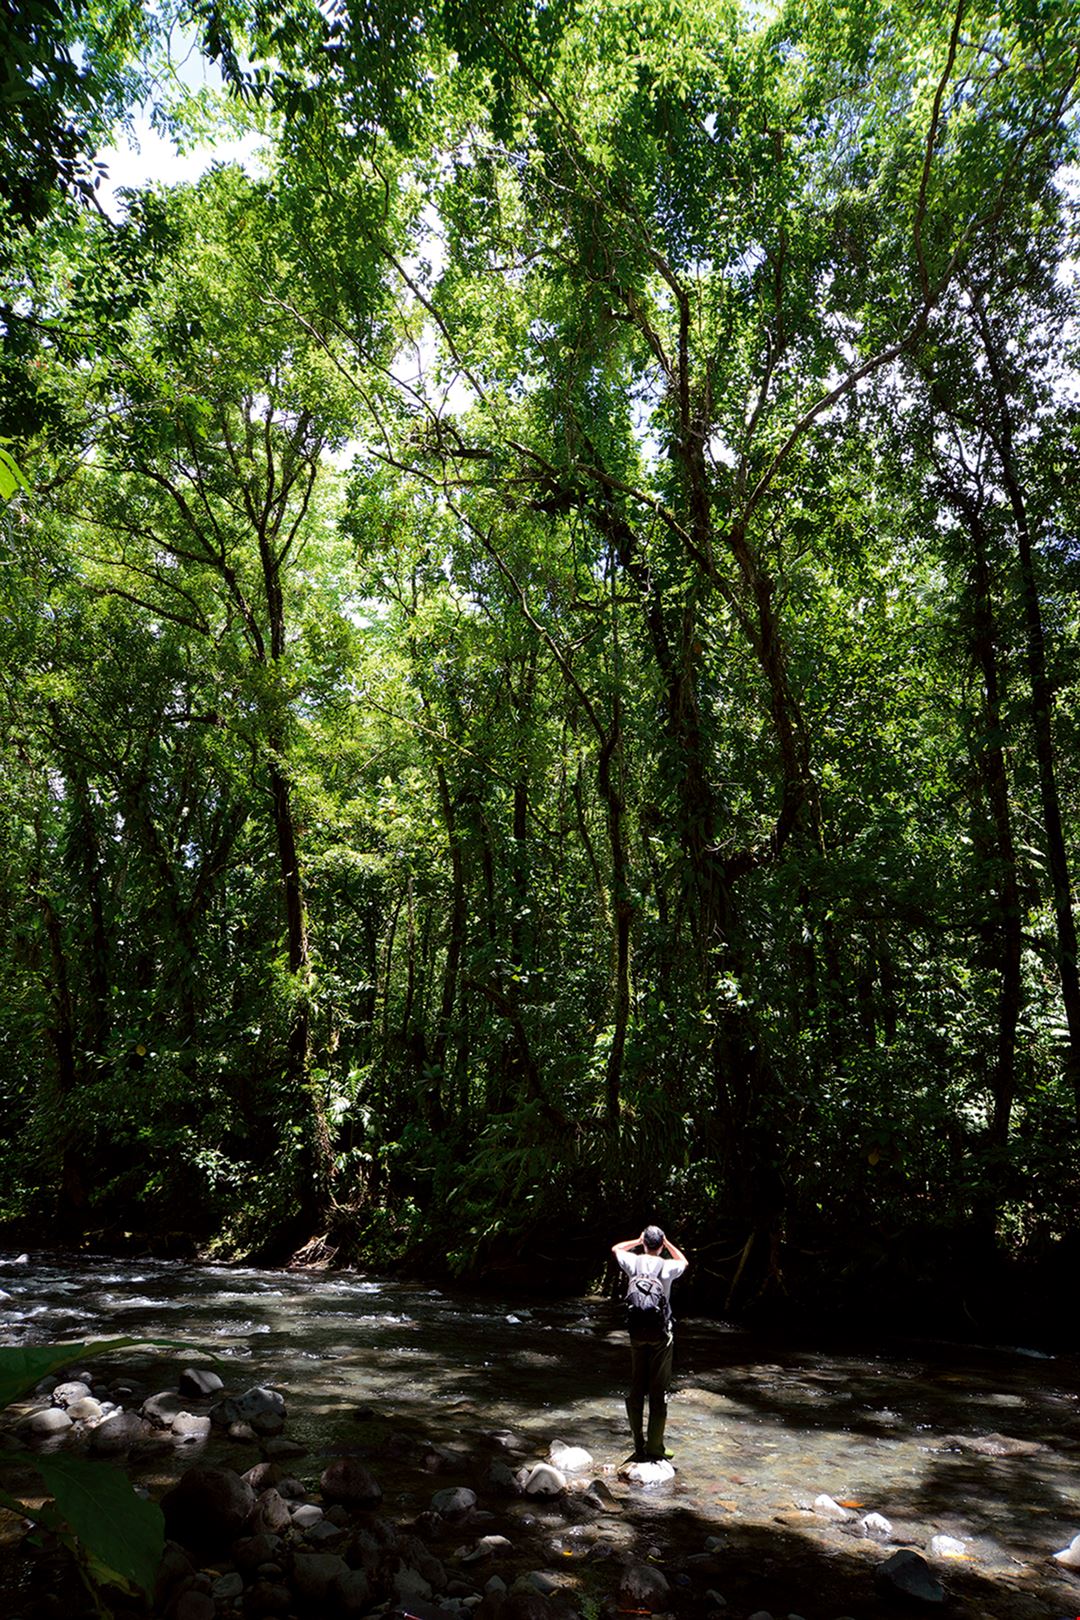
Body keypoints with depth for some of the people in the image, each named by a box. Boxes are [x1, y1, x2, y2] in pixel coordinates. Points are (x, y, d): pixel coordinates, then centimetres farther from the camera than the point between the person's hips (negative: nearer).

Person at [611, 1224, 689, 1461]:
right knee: (659, 1391, 5)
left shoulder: (634, 1263, -5)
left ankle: (639, 1447, 16)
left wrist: (638, 1241, 15)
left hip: (637, 1332, 2)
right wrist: (668, 1244, 14)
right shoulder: (667, 1266, -10)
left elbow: (615, 1248, 17)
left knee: (636, 1390, 11)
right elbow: (684, 1262, 15)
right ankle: (654, 1449, 6)